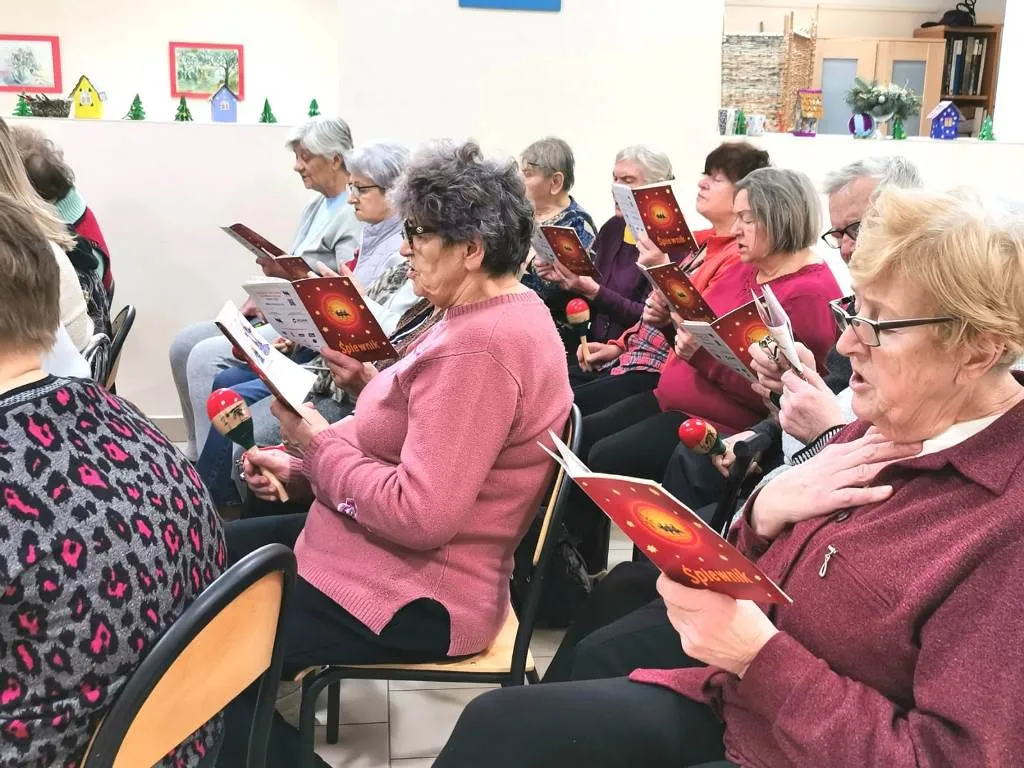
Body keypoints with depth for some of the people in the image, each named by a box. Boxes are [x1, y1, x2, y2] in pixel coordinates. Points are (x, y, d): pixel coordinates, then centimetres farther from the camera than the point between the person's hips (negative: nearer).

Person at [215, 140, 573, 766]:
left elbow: (420, 515, -30)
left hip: (411, 597, -11)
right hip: (397, 558, 11)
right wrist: (298, 467, 2)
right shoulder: (492, 315, 8)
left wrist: (316, 441, -17)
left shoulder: (479, 346, -26)